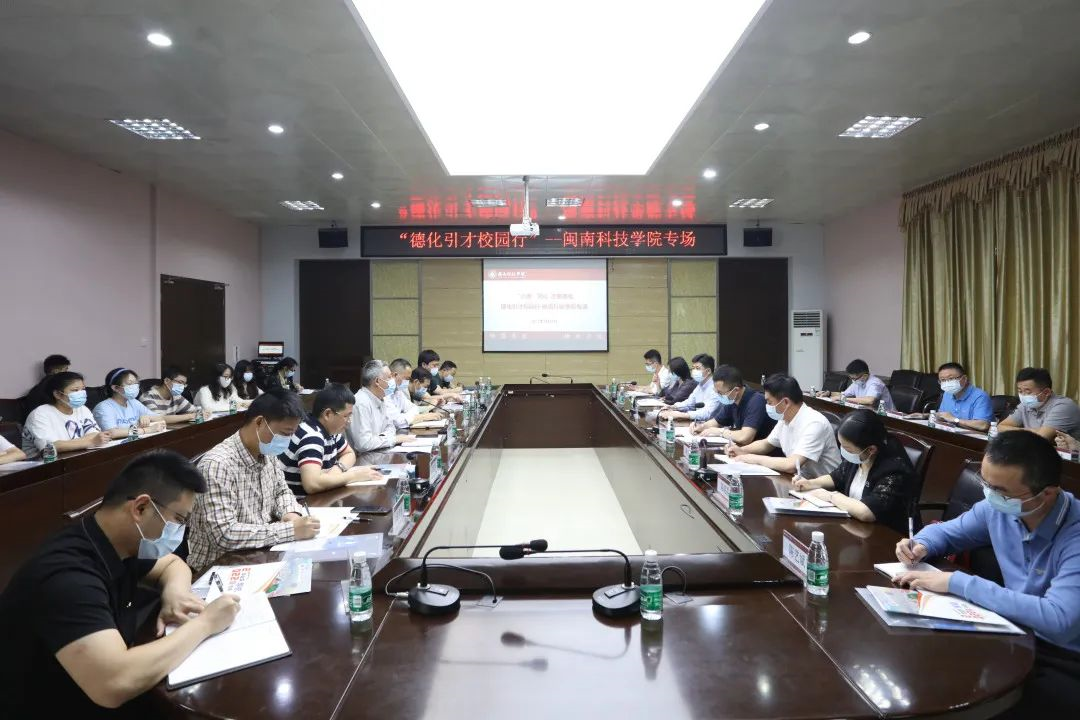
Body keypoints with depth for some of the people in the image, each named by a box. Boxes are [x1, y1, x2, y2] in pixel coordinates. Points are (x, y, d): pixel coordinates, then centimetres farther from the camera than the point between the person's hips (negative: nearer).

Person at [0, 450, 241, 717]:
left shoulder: (122, 545, -3)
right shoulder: (67, 574, -28)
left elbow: (173, 564, 16)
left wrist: (175, 591, -7)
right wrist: (204, 623, -26)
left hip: (111, 704, 7)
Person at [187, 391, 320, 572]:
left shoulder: (267, 452, 0)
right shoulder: (217, 464, -24)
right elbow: (224, 534, -29)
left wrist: (291, 513, -6)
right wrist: (291, 530, -28)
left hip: (260, 555, 7)